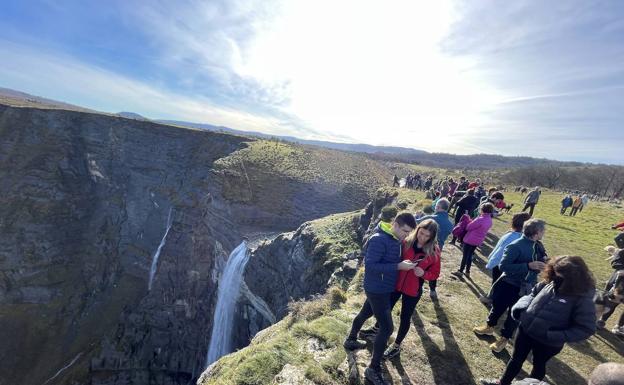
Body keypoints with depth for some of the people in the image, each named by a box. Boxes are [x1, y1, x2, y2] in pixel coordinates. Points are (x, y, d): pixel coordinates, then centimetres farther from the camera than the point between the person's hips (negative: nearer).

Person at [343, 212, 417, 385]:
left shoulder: (396, 239, 2)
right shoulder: (379, 240, -27)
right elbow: (370, 265, -29)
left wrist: (404, 263, -4)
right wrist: (398, 266, -30)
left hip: (384, 288, 9)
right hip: (377, 290, -9)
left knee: (365, 313, 26)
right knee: (387, 328, -4)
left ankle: (350, 340, 50)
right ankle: (373, 370, 14)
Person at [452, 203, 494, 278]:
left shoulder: (480, 219, -25)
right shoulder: (490, 221, 1)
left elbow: (469, 227, -17)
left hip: (470, 239, -7)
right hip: (478, 241, 7)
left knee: (465, 255, 4)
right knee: (470, 255, 18)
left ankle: (460, 271, 12)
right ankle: (467, 272, 26)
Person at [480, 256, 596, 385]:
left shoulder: (583, 299, -21)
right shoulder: (549, 283, -7)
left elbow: (586, 328, -18)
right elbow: (532, 294, 7)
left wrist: (556, 336, -25)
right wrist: (520, 307, -9)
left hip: (547, 343, -5)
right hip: (525, 330, 5)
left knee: (538, 364, 24)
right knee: (516, 358, 22)